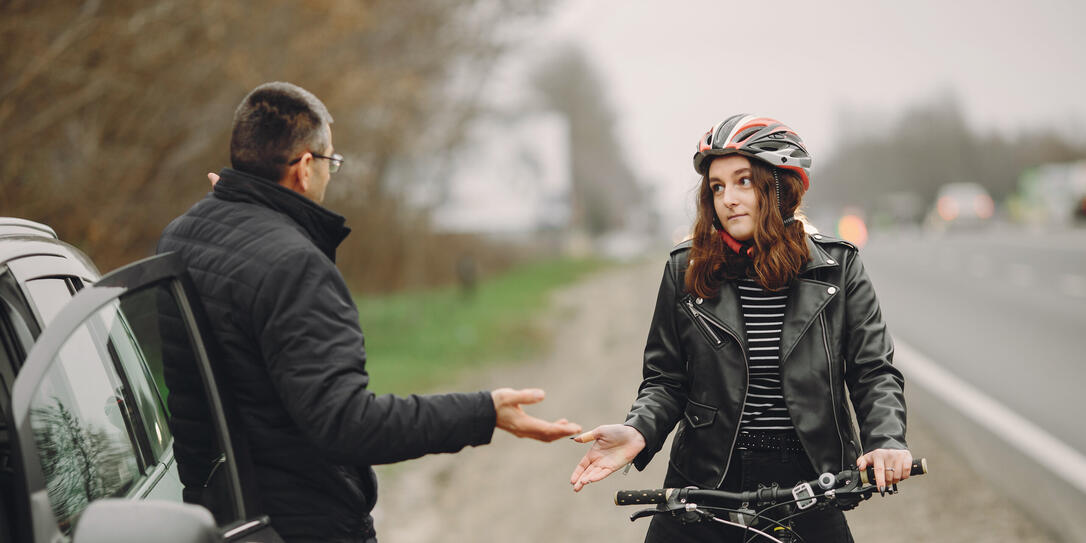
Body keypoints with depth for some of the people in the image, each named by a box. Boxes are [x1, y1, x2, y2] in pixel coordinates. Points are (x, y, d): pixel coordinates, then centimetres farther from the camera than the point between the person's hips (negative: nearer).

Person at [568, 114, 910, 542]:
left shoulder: (837, 268, 1)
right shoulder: (686, 270, 2)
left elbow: (874, 372, 1)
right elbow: (665, 380, 5)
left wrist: (886, 441, -17)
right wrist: (639, 431, -15)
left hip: (806, 488, 0)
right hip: (703, 485, 1)